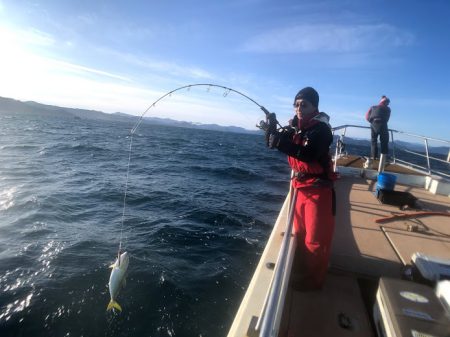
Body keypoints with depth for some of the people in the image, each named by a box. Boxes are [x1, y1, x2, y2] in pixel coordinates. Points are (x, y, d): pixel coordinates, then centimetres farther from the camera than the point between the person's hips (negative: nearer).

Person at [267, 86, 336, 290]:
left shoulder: (321, 129, -16)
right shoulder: (295, 126, 7)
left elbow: (309, 154, -32)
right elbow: (278, 143, 6)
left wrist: (282, 143, -39)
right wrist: (273, 131, -12)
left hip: (318, 189, -7)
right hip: (300, 186, 7)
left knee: (316, 237, 1)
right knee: (300, 233, 17)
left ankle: (314, 279, 19)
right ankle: (304, 271, 36)